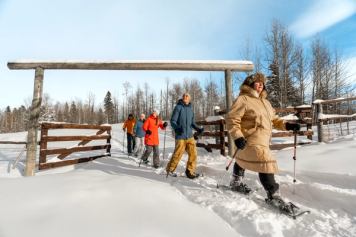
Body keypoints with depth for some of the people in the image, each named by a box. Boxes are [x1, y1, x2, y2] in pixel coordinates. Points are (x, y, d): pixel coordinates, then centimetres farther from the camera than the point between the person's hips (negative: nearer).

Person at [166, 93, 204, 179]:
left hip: (190, 136, 5)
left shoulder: (191, 108, 12)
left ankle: (190, 171, 19)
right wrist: (177, 128, -27)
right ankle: (170, 169, 24)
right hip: (180, 136, -5)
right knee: (177, 154, 1)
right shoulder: (178, 107, -4)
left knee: (193, 154, 1)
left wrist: (198, 129, 4)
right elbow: (173, 121, -8)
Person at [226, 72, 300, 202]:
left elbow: (273, 119, 20)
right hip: (252, 140, -9)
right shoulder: (243, 99, -11)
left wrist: (286, 125, 3)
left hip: (262, 140, 9)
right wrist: (237, 136, -27)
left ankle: (236, 183, 42)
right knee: (266, 164, -13)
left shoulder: (265, 102, 17)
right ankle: (273, 195, -1)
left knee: (243, 160, 24)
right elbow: (232, 119, -17)